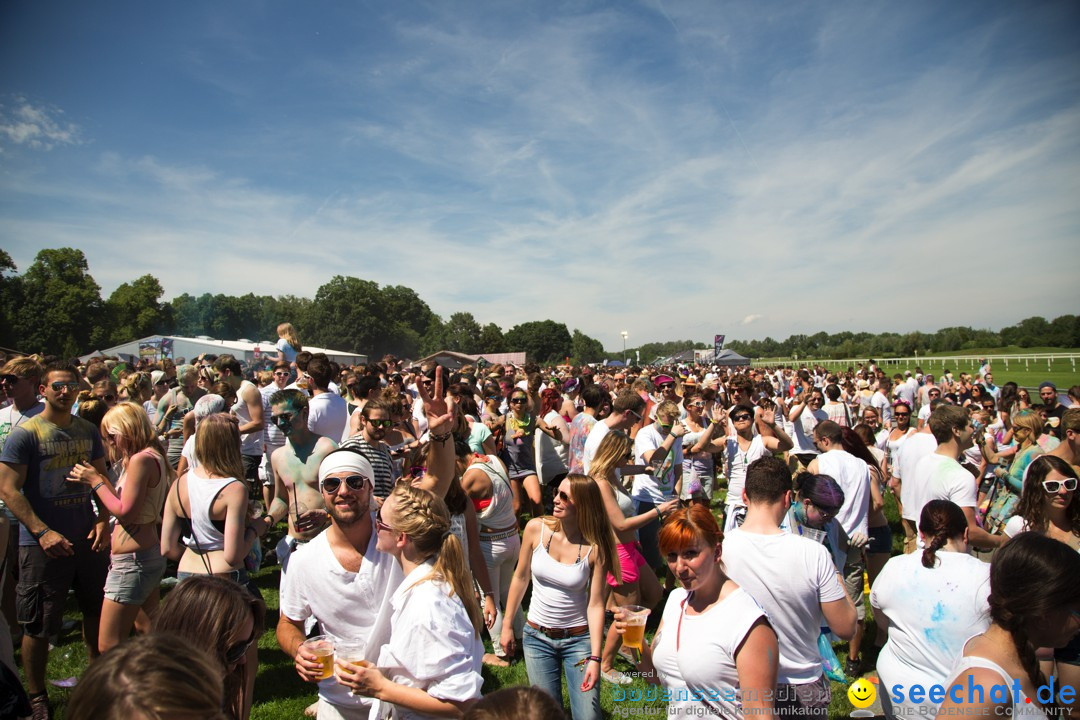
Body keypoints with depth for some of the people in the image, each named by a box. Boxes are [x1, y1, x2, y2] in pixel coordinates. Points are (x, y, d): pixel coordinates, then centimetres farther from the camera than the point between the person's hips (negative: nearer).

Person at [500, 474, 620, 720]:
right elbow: (521, 578, 0)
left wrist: (595, 657, -18)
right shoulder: (536, 528, -12)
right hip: (537, 637, 2)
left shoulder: (595, 547, -17)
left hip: (579, 639, -1)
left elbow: (595, 604, -14)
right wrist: (507, 625, 5)